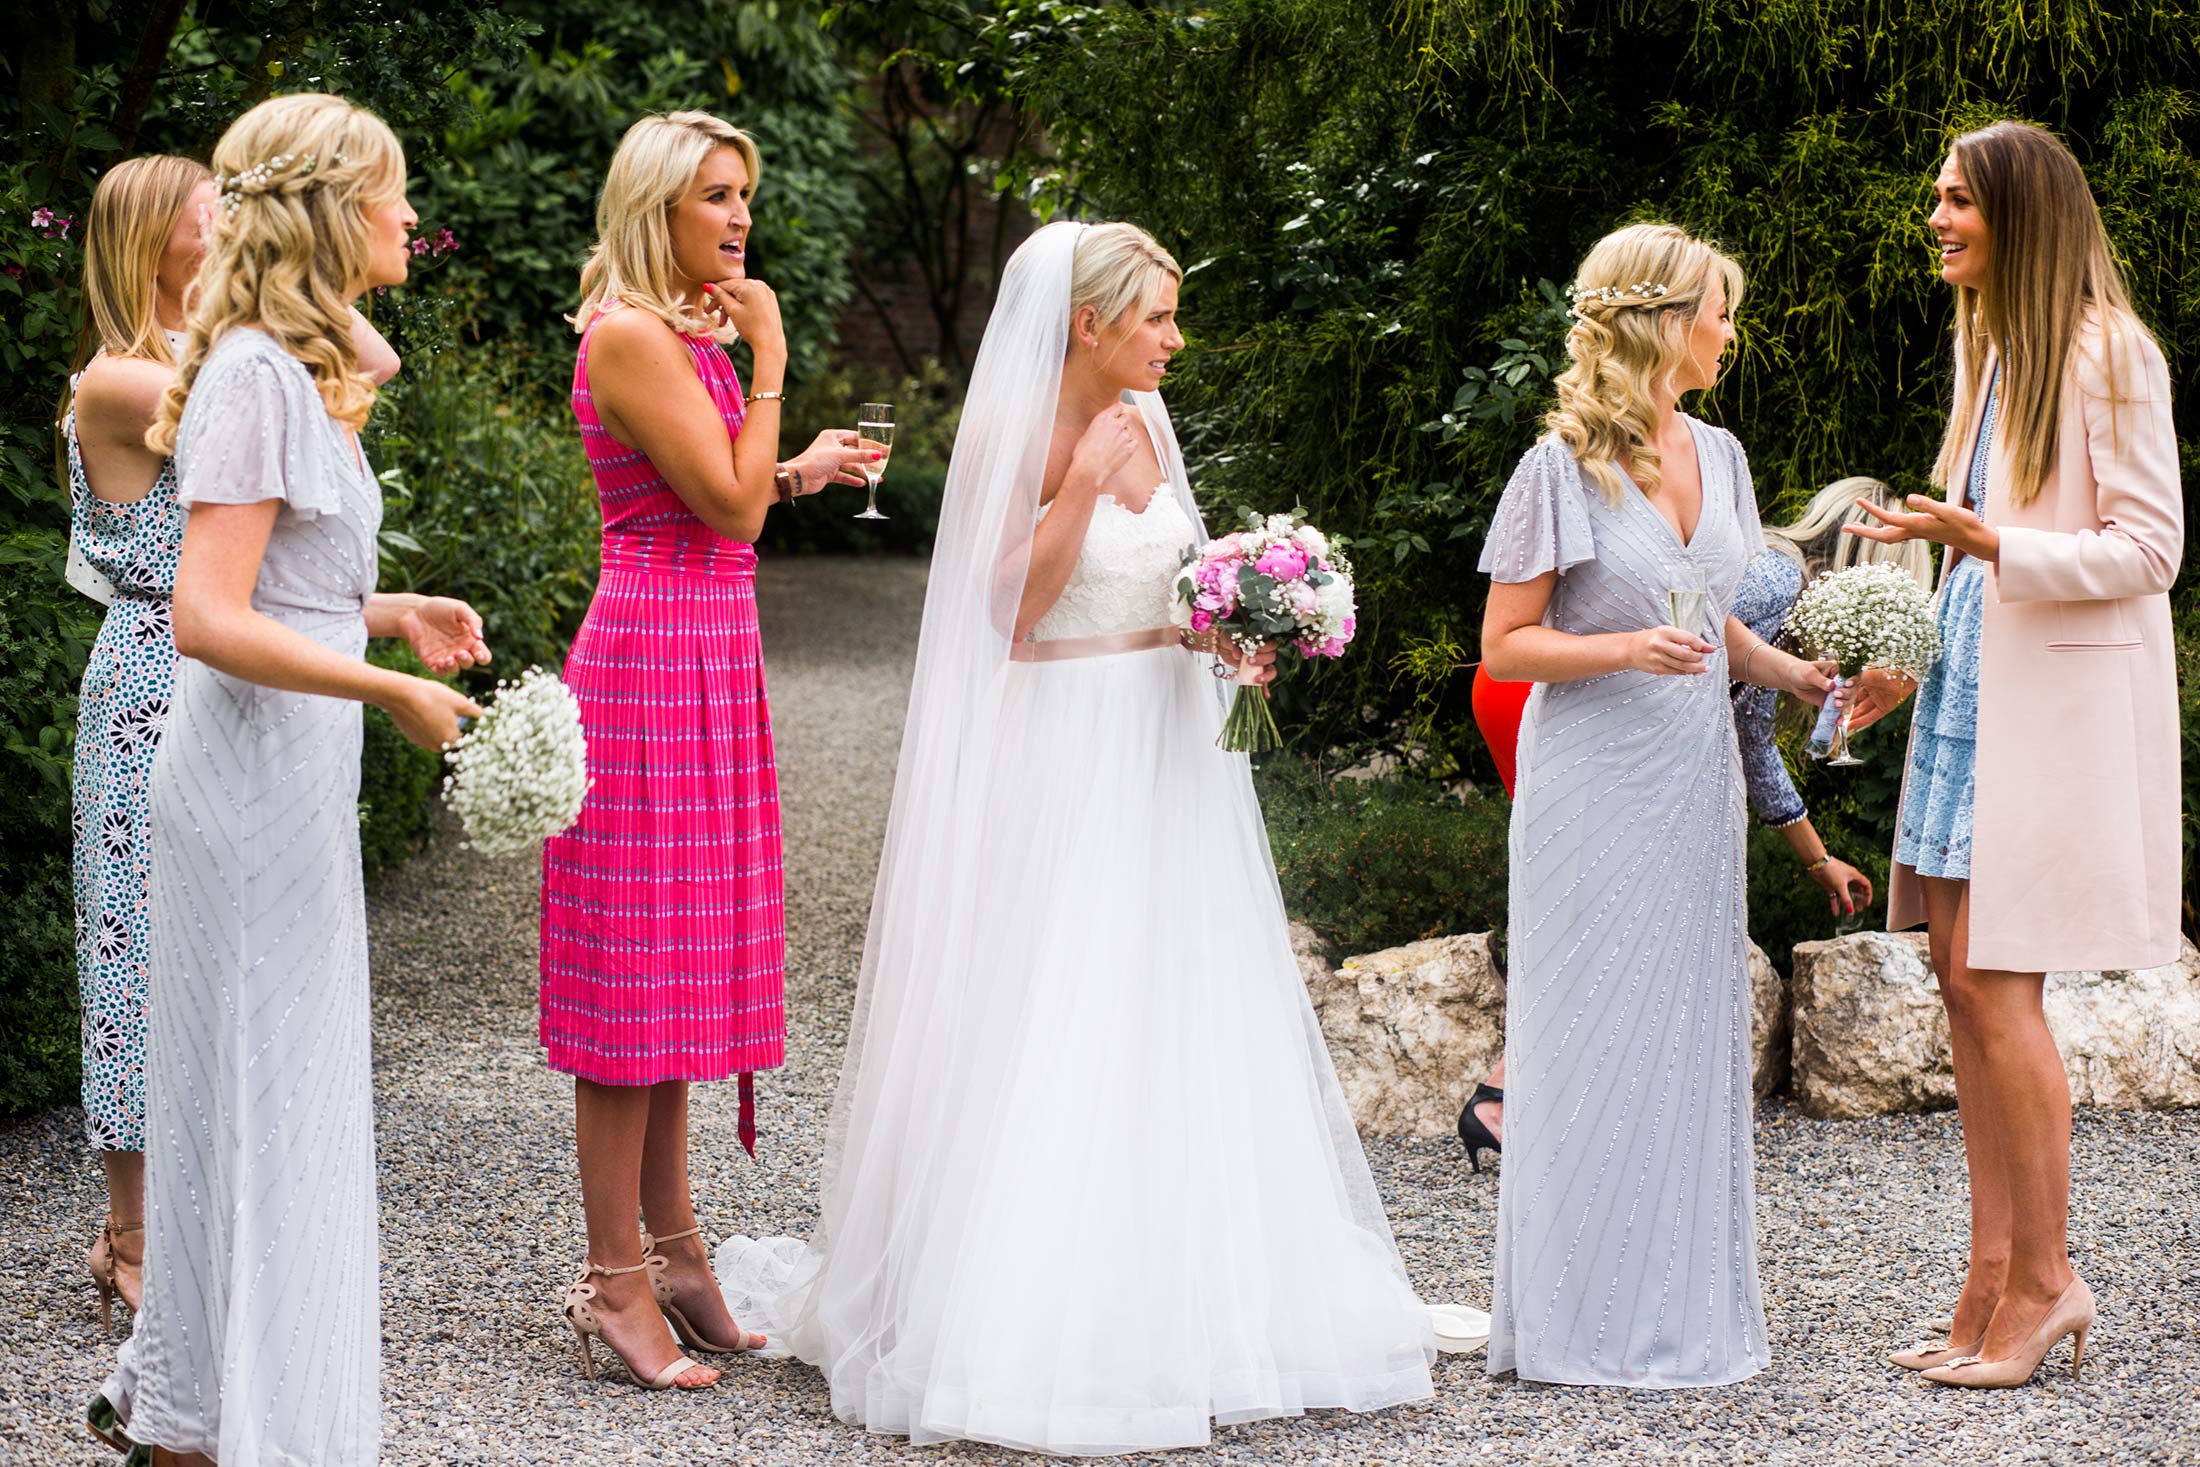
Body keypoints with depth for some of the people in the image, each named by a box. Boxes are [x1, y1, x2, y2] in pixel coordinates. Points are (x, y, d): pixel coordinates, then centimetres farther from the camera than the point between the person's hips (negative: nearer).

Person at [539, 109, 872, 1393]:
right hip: (656, 658, -10)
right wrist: (768, 360, -11)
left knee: (679, 973, 13)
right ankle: (615, 1281, 1)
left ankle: (672, 1246, 21)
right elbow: (727, 504, -18)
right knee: (639, 971, -5)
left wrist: (797, 472, 18)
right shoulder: (628, 334, -14)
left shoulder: (680, 333, 16)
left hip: (708, 660, 10)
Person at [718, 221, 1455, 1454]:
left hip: (1171, 751, 7)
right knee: (1057, 1037, -5)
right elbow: (1008, 607, -16)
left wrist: (1234, 640, 2)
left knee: (1182, 1017, 9)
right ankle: (1052, 1316, 3)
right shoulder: (1016, 437, -10)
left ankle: (1187, 1297, 18)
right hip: (1063, 756, -7)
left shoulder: (1147, 422, 10)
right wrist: (1083, 483, -21)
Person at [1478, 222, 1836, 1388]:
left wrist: (1793, 674, 4)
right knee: (1599, 1038, -4)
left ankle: (1688, 1308, 15)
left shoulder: (1715, 455, 11)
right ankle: (1589, 1320, 3)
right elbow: (1505, 645, -8)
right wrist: (1630, 649, -21)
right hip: (1598, 784, -6)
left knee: (1692, 1030, 8)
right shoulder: (1563, 468, -8)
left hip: (1694, 780, 7)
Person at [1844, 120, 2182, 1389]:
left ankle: (2045, 1280, 1)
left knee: (1995, 981, -9)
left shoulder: (2110, 354, -11)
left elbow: (2148, 549, -14)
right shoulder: (1988, 346, 15)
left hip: (2061, 699, -8)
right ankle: (1997, 1279, 11)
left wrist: (1987, 543, -24)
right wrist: (1914, 660, 18)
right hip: (1973, 679, 8)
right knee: (1965, 978, 5)